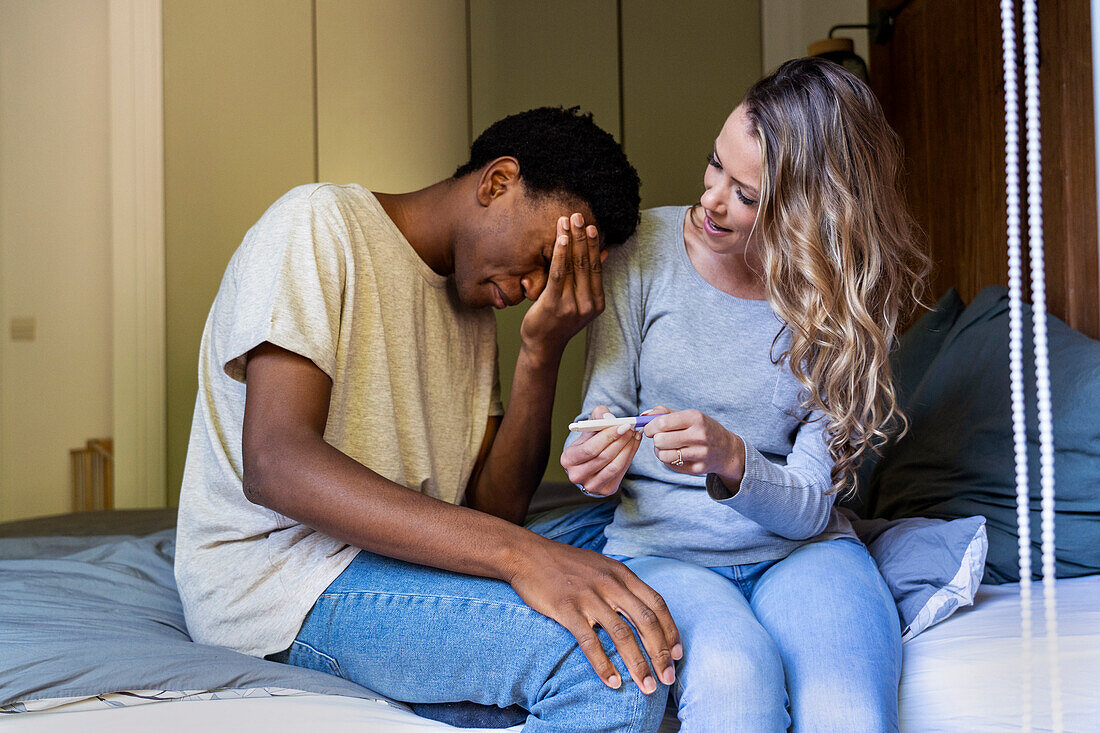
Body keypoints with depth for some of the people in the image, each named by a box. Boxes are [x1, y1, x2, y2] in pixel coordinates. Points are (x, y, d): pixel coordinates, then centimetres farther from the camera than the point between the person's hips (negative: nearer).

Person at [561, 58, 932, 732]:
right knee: (732, 676, -35)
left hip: (800, 549, 1)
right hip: (662, 549, 0)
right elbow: (604, 408, 4)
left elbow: (811, 504, -7)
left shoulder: (846, 301, -5)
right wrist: (606, 452, -21)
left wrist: (730, 461, -28)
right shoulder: (648, 248, -4)